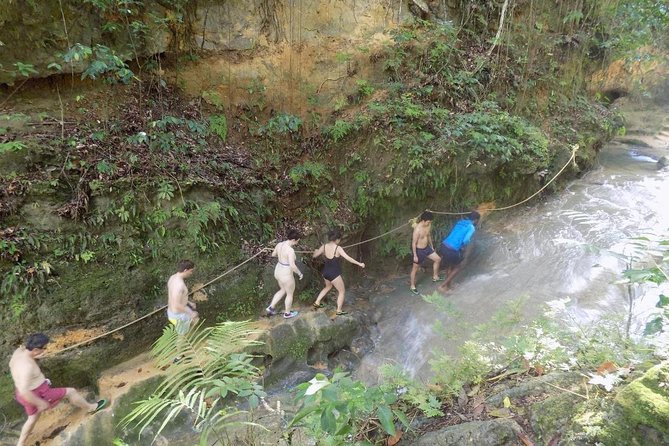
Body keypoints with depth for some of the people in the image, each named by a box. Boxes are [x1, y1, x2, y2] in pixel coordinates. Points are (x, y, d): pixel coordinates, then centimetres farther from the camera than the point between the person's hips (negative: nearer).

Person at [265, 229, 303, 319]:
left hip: (278, 271, 7)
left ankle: (271, 308, 32)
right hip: (286, 275, -7)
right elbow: (292, 266, -30)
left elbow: (273, 254, 13)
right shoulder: (290, 250, -30)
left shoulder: (279, 244, -6)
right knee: (290, 294, 19)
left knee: (283, 290, 32)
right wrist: (300, 273, -13)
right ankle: (287, 313, 39)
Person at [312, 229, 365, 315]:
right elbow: (348, 258, -25)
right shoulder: (338, 248, -20)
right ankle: (339, 311, 20)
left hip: (325, 272, 6)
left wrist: (316, 251, 27)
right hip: (334, 274, -6)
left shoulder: (324, 246, -5)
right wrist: (359, 264, -18)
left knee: (328, 287, 34)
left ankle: (317, 303, 35)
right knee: (342, 291, 14)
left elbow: (314, 255, 5)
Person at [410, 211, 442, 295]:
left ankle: (435, 277, 33)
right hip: (418, 250, -7)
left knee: (438, 259, 13)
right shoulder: (417, 229, -29)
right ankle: (412, 286, 23)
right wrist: (415, 256, -19)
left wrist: (432, 246, 19)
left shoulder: (429, 225, -7)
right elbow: (414, 243, -23)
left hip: (426, 248, 7)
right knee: (415, 268, 7)